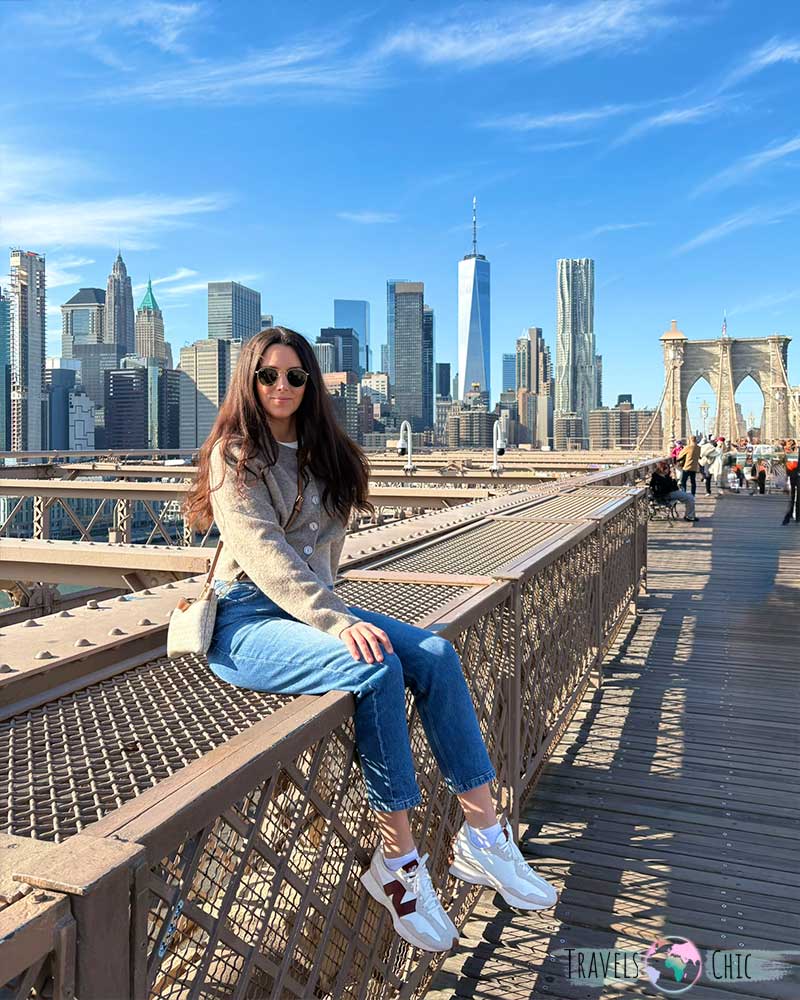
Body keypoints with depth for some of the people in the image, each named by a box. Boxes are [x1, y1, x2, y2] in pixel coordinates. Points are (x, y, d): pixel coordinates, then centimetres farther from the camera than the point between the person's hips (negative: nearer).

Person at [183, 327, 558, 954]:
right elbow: (264, 556, -19)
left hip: (310, 604, 6)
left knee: (435, 654, -15)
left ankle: (483, 837, -11)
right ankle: (398, 862, -17)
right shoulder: (234, 455, -6)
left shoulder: (321, 453, 15)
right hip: (246, 620, -6)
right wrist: (337, 622, -30)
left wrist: (331, 607, 5)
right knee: (377, 669, -30)